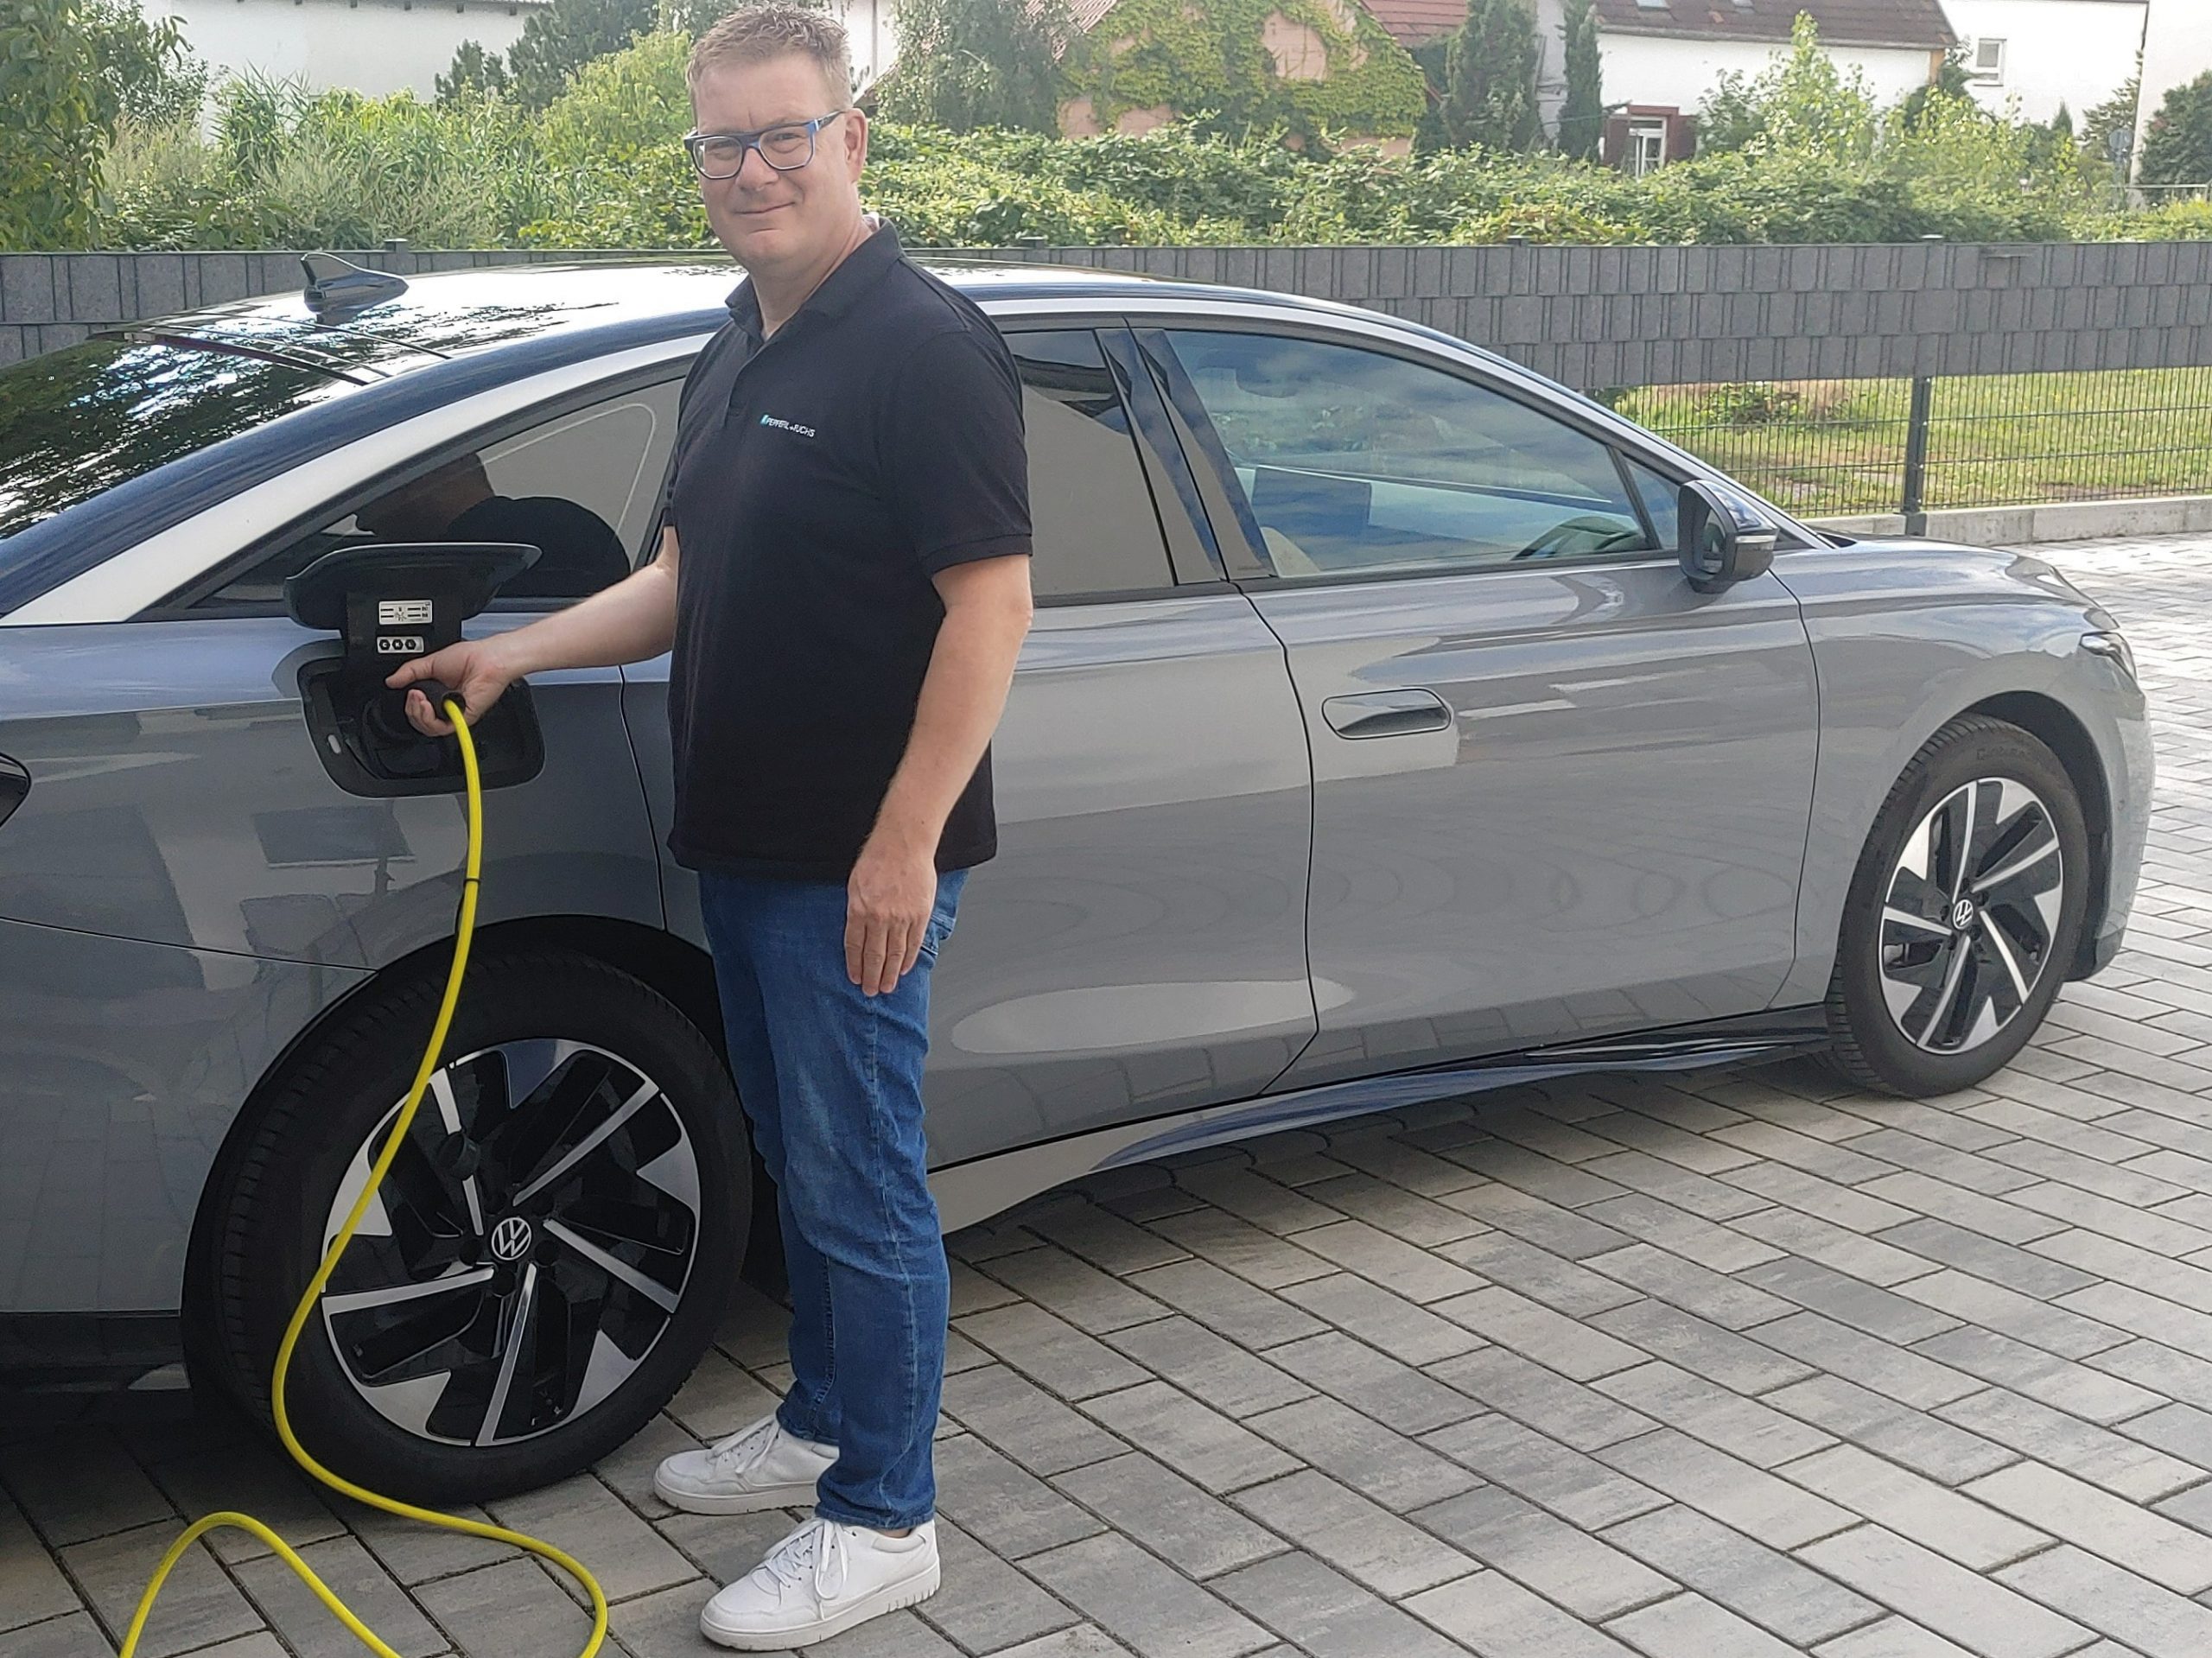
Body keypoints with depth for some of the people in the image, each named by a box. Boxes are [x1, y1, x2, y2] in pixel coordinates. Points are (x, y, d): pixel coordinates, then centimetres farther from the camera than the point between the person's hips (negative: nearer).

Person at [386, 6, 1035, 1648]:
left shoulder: (923, 345, -15)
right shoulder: (735, 356, 14)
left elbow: (992, 603, -20)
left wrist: (905, 840, -24)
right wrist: (518, 651, 8)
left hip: (861, 863, -9)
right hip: (743, 840, 9)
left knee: (861, 1185, 0)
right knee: (801, 1160, 19)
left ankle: (884, 1519, 12)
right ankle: (821, 1422, 36)